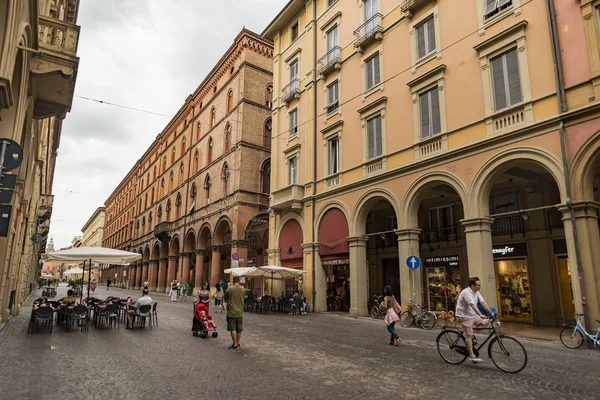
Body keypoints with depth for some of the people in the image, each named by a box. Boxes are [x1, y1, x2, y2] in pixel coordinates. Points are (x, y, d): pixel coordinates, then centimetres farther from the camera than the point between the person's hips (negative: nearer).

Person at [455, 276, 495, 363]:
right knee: (469, 335, -8)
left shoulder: (476, 292, 6)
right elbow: (472, 305, -33)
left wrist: (491, 313, -7)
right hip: (464, 316, -9)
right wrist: (480, 315, -42)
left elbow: (483, 302, 2)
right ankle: (472, 356, -5)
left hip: (473, 315, 9)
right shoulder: (466, 292, -22)